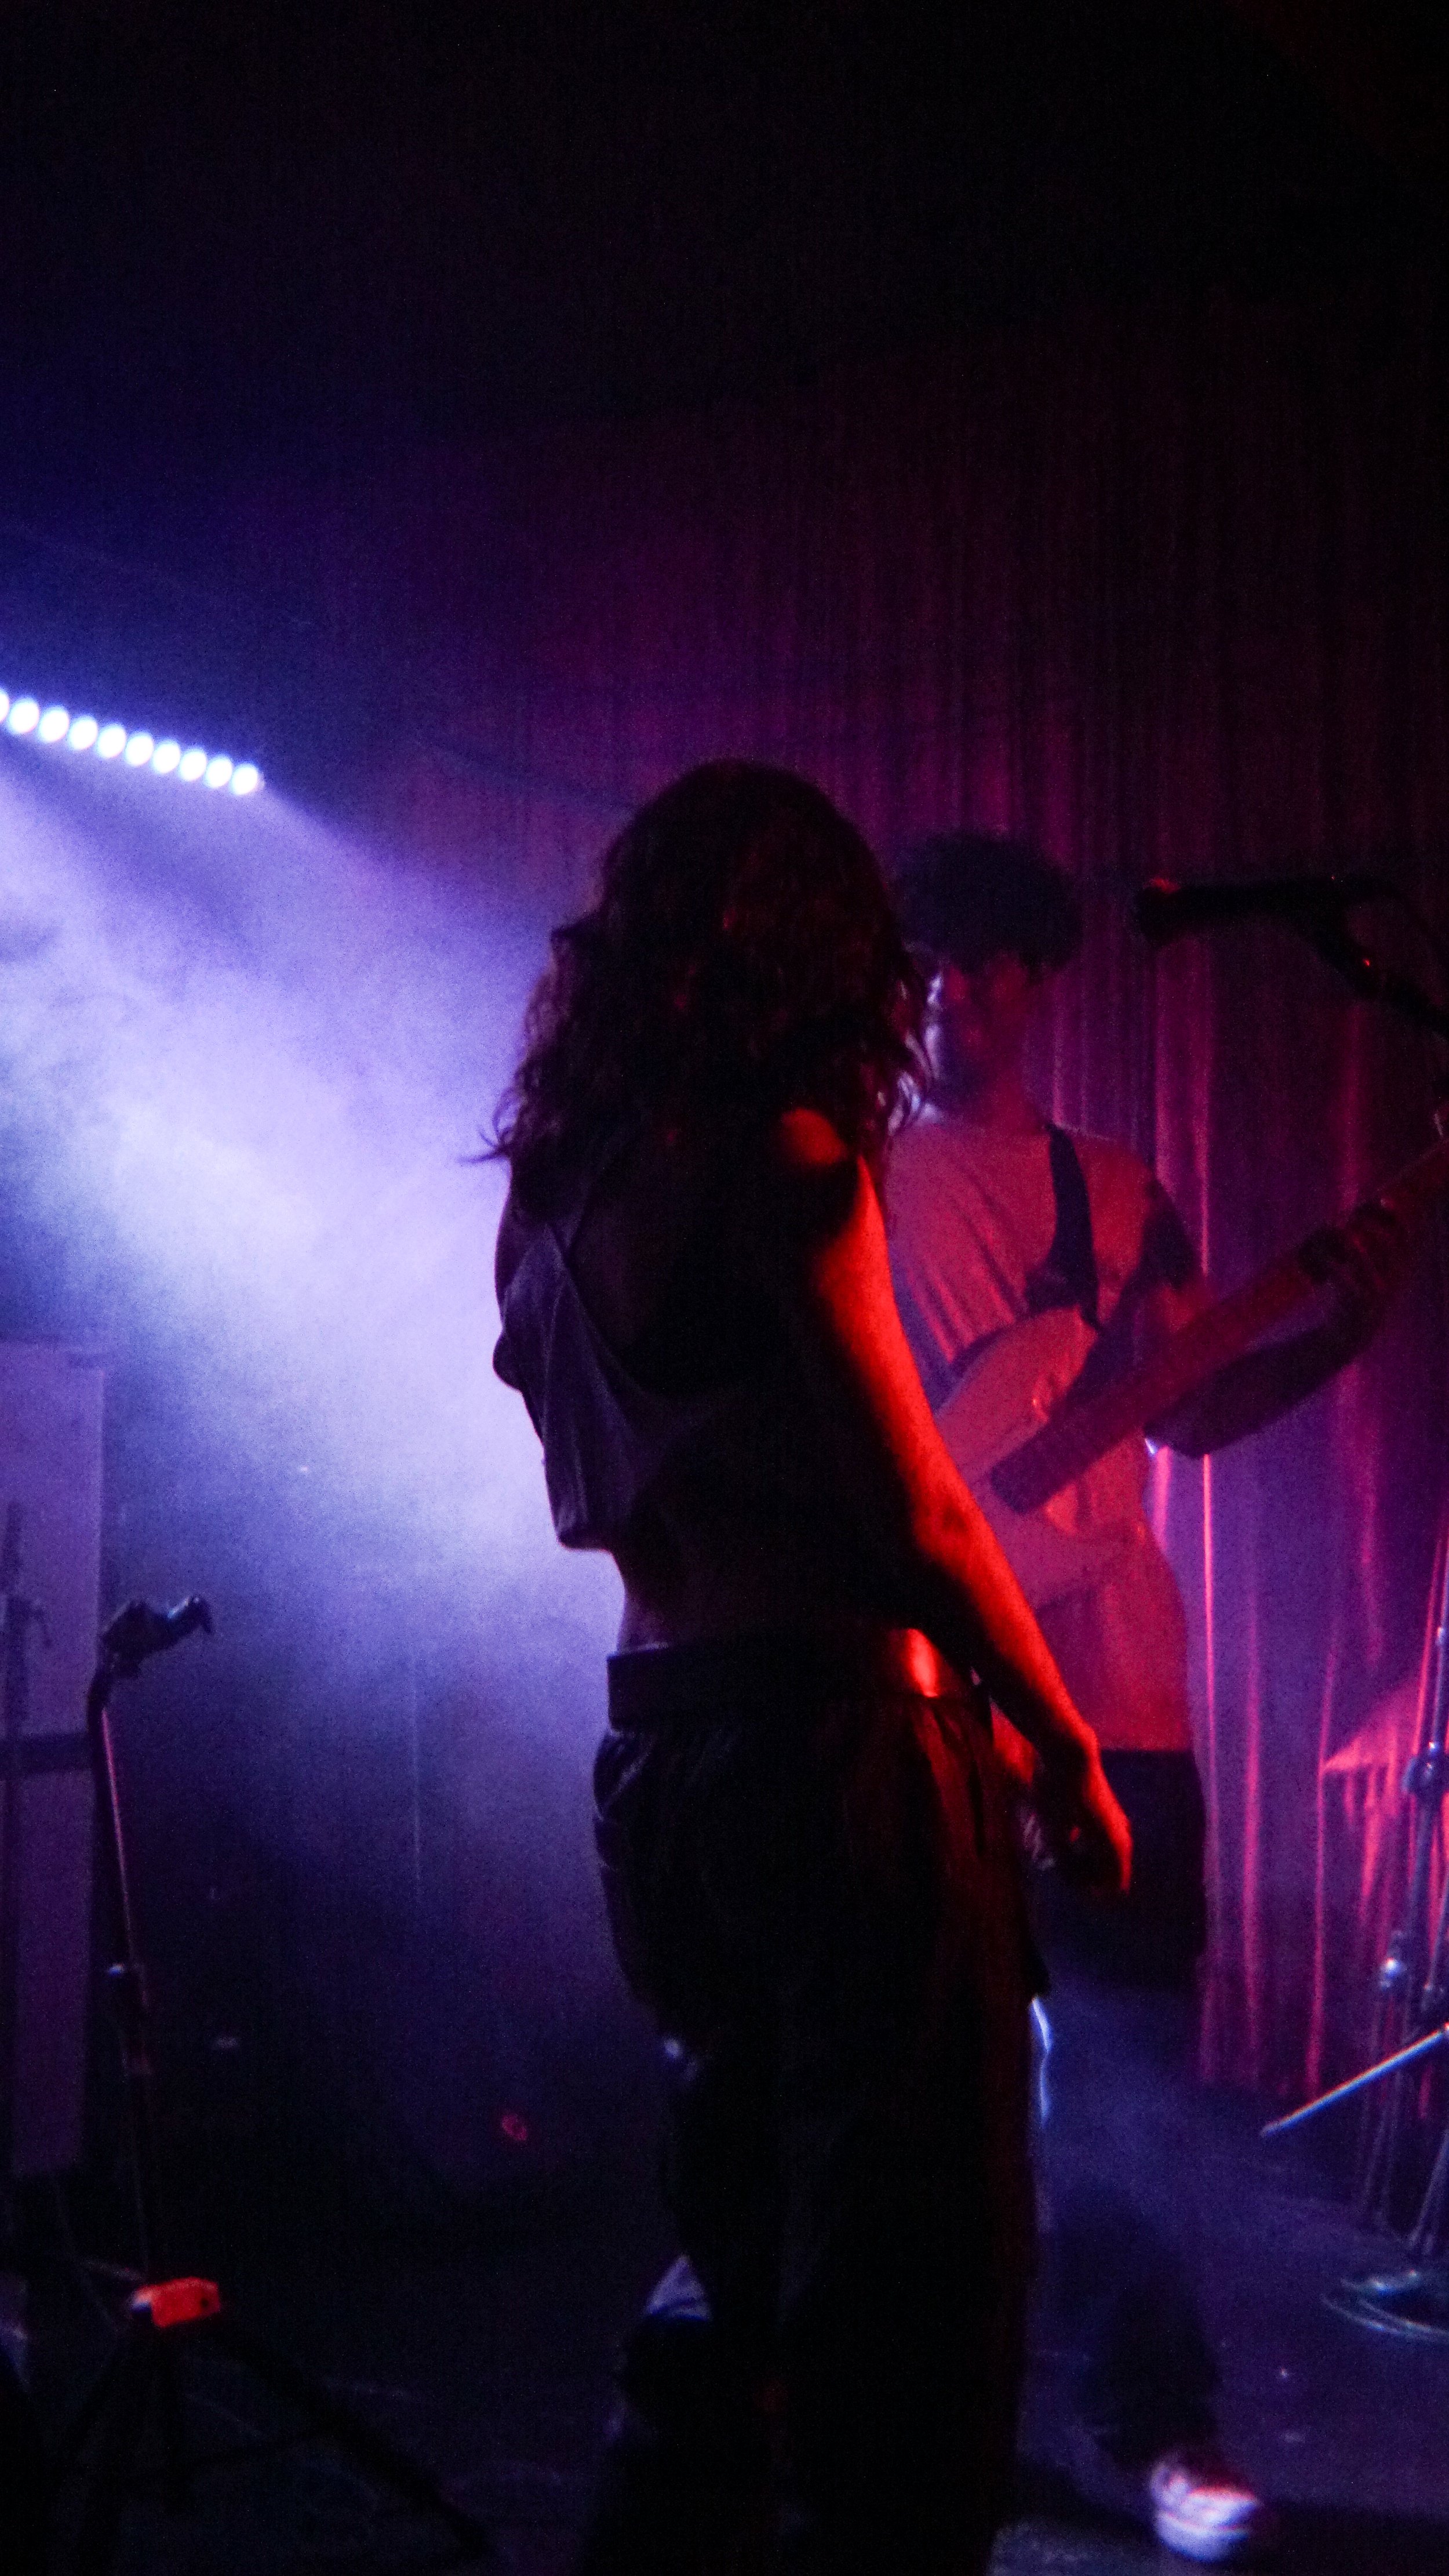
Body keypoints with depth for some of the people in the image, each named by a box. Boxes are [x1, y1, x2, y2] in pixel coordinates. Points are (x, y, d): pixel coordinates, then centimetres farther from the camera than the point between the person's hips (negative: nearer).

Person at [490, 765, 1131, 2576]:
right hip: (831, 1734, -8)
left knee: (734, 2254, 22)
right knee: (914, 2290, 0)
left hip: (655, 1753, 8)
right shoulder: (787, 1154, -11)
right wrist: (1069, 1751, -4)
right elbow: (914, 1512, -14)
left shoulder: (550, 1187, 13)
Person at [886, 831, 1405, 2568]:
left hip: (1106, 1687, 2)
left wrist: (1339, 1333, -6)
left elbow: (1191, 1410, 9)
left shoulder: (1118, 1198, 13)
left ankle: (1146, 2424, 13)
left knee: (1132, 2067, 2)